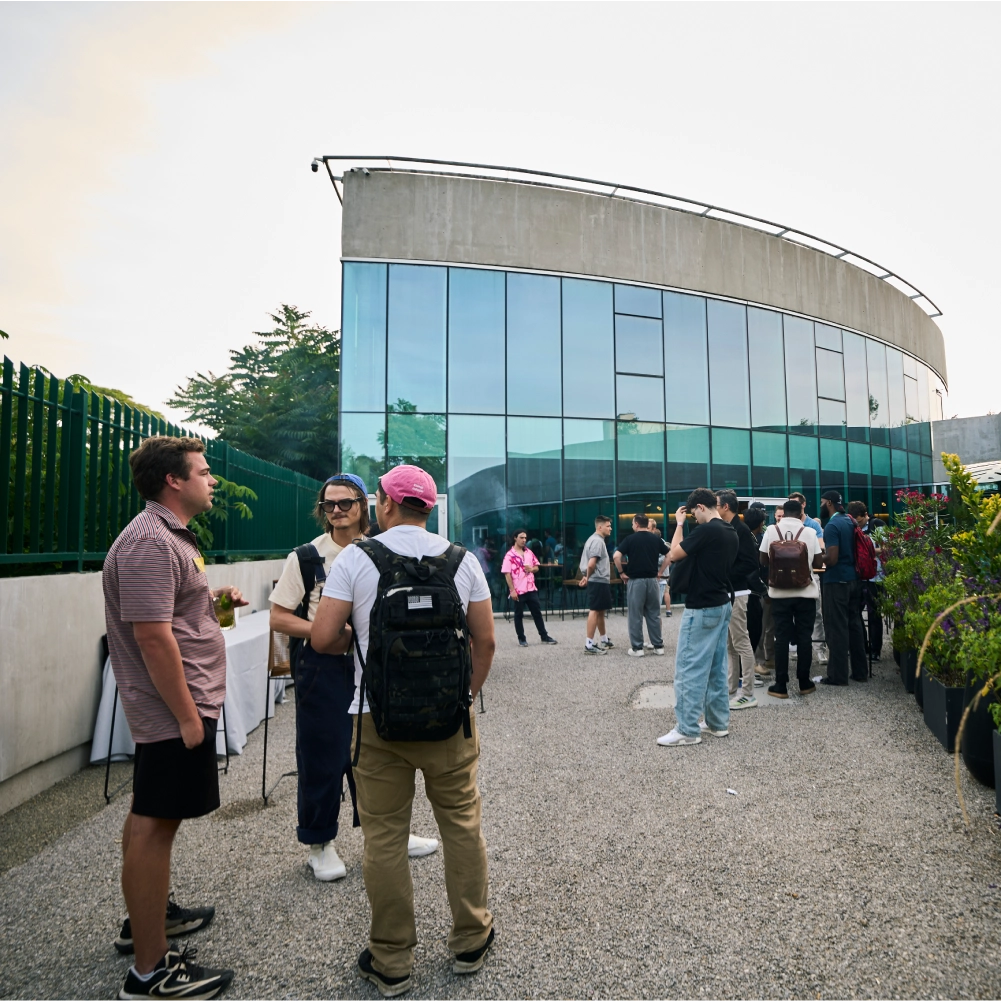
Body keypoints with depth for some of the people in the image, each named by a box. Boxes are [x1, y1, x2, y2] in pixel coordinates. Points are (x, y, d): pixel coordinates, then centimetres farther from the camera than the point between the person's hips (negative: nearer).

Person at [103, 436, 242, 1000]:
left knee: (152, 819, 22)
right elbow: (152, 636, -25)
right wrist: (187, 716, -22)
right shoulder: (150, 542, -21)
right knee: (154, 825, -1)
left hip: (182, 707, 11)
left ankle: (148, 917, 39)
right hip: (175, 710, -11)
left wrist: (213, 598, 8)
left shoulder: (171, 536, 14)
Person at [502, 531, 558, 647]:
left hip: (531, 589, 5)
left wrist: (532, 569, -9)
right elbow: (507, 574, -13)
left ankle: (544, 636, 18)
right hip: (518, 590, -5)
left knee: (537, 612, 10)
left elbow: (537, 567, 16)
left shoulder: (529, 552, 8)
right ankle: (521, 639, 15)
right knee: (519, 615, 5)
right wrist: (512, 590, -16)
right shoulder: (510, 555, -10)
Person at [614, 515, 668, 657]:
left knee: (635, 615, 3)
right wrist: (660, 571, 12)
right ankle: (658, 646, 15)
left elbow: (617, 556, -15)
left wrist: (621, 573, -4)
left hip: (635, 580, -3)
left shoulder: (630, 539, -5)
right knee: (654, 614, 12)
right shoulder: (656, 539, 6)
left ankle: (637, 648, 5)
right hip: (652, 580, 4)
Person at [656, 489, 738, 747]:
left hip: (702, 609, -9)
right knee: (717, 667, 14)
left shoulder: (707, 530, -18)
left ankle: (687, 730, 0)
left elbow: (675, 554, -14)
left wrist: (679, 524, -3)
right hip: (722, 605, 10)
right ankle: (718, 722, 21)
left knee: (690, 668, -4)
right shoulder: (731, 533, 10)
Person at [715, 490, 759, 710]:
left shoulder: (740, 529, -13)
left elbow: (749, 564, -19)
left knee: (741, 643, -3)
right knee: (730, 645, 14)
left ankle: (748, 694, 4)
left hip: (735, 593, -9)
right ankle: (732, 689, 22)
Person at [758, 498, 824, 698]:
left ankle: (781, 685, 6)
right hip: (805, 592, 0)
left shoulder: (771, 530, -3)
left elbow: (763, 560, 1)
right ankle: (804, 683, 16)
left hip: (780, 592, 0)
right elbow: (818, 563, -1)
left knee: (782, 637, 3)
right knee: (804, 637, 9)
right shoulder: (809, 532, -3)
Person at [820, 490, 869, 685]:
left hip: (837, 581, -8)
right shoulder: (850, 522, 10)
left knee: (837, 628, -3)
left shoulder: (832, 525, -16)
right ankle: (860, 671, 20)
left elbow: (832, 559, -21)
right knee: (854, 624, 13)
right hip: (853, 579, 8)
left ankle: (838, 675, 3)